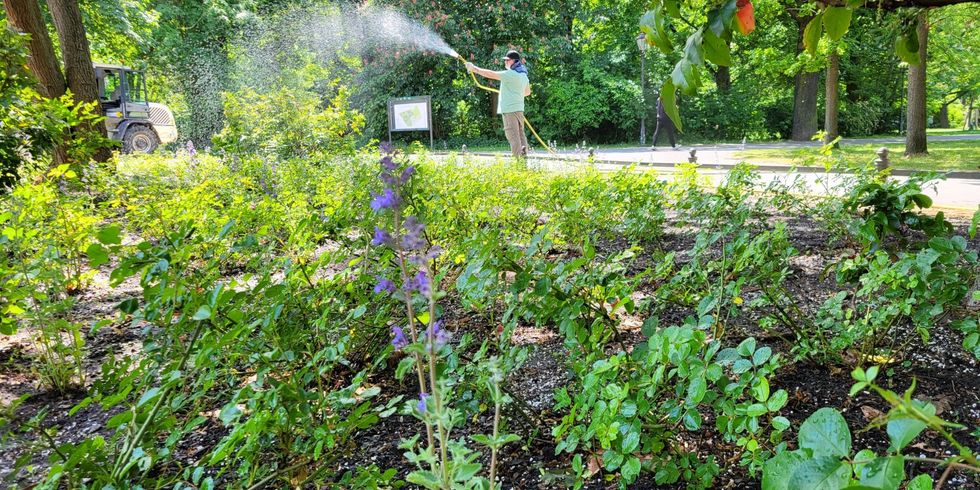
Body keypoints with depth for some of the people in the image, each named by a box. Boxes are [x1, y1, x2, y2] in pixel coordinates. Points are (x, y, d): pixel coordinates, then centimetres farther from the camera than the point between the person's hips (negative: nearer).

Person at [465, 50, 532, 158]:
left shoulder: (510, 74, -15)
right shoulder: (523, 75, 14)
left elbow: (491, 74, -17)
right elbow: (527, 92, 26)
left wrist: (474, 68, -10)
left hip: (509, 109, -9)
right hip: (519, 108, 9)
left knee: (513, 135, -8)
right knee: (520, 134, 12)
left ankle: (517, 159, -10)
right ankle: (523, 156, 12)